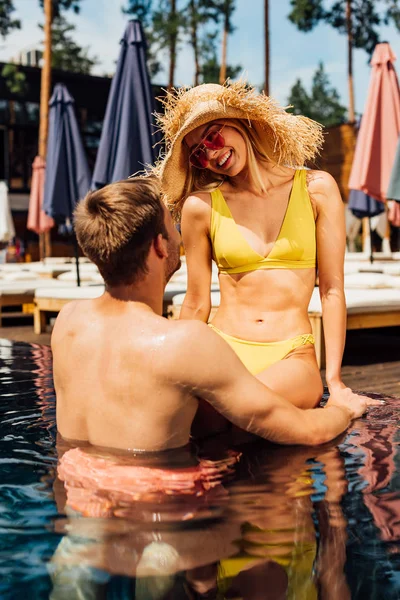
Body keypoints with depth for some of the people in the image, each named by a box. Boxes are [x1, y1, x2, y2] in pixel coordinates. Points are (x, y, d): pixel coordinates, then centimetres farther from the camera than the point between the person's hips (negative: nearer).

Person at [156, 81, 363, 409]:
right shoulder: (201, 206, 4)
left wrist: (335, 380, -4)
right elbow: (196, 304, 9)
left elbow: (332, 290, 2)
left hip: (292, 357, 0)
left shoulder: (316, 189, 3)